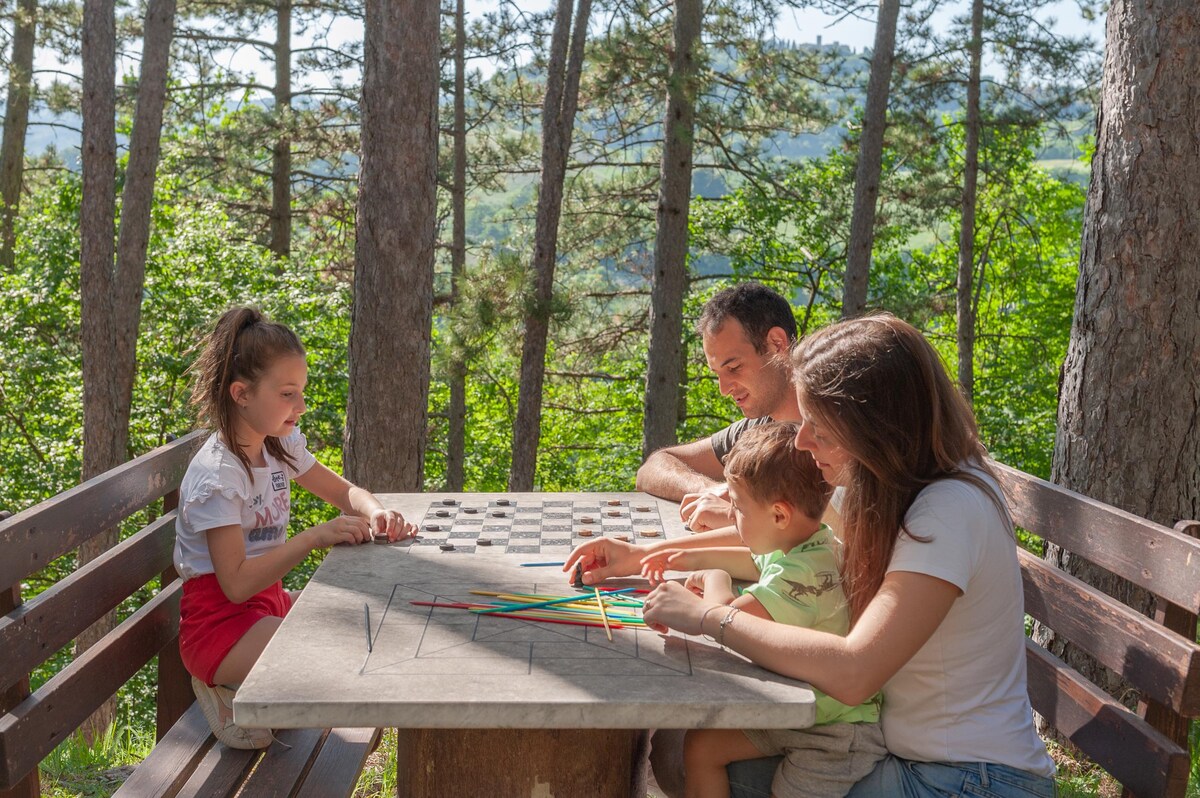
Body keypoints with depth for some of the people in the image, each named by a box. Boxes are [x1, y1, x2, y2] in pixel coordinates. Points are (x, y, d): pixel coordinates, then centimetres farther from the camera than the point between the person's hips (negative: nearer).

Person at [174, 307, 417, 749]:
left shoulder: (280, 446, 2)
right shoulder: (217, 475, -23)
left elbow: (345, 492, 12)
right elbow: (237, 584, -26)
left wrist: (377, 513, -11)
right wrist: (315, 537, -31)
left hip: (268, 601, 9)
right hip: (222, 618, -9)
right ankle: (229, 689, -2)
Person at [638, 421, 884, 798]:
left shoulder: (805, 573, -31)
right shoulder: (805, 546, 1)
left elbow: (724, 618, -34)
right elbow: (761, 563, 25)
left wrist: (715, 579, -12)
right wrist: (697, 558, 19)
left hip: (834, 733, -10)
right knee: (701, 745, 6)